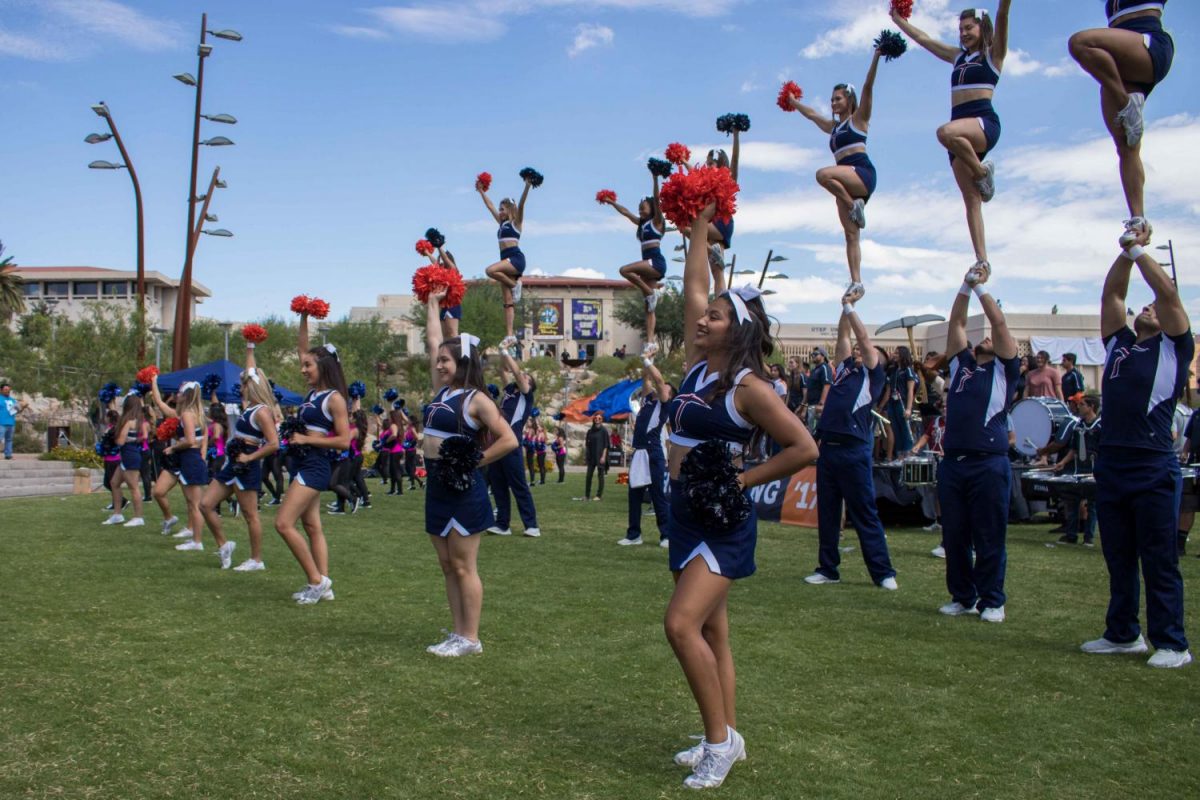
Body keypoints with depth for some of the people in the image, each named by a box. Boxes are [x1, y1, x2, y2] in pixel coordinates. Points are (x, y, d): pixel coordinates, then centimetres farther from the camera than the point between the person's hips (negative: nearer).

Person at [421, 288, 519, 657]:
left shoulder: (476, 400, -10)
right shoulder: (442, 391, 11)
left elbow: (508, 440, -17)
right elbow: (433, 341, 21)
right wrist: (432, 304, 25)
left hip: (462, 488, -8)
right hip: (437, 485, 8)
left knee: (463, 567, -3)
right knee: (447, 565, 11)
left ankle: (471, 639, 5)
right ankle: (458, 634, 19)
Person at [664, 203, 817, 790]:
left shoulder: (748, 387, -13)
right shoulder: (697, 366, 7)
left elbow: (805, 449, -16)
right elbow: (693, 290, 14)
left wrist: (743, 479, -15)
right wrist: (699, 228, 16)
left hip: (722, 520, -8)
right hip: (686, 512, 8)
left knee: (682, 624, -19)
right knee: (711, 632, 12)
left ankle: (719, 740, -6)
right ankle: (726, 739, 21)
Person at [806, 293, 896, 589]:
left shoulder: (873, 375, 4)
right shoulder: (844, 369, 18)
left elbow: (865, 339, -2)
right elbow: (843, 336, 17)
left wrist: (850, 308, 3)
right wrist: (845, 308, 8)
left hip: (854, 451, -6)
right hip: (828, 448, 6)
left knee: (865, 515, -3)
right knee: (827, 514, 9)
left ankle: (884, 573, 3)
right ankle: (828, 569, 16)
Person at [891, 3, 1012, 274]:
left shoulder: (993, 54, 8)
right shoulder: (958, 56, 25)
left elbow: (1002, 15, -9)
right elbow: (923, 38, 32)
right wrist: (898, 19, 32)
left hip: (985, 122, -6)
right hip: (961, 131, 6)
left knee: (947, 132, -39)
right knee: (971, 199, -3)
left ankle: (983, 171, -15)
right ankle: (982, 261, -7)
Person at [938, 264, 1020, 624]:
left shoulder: (1004, 369, 6)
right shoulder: (961, 363, 17)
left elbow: (999, 323, -1)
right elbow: (956, 322, 13)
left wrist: (981, 287, 4)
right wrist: (965, 286, 9)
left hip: (989, 464, -4)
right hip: (952, 462, 4)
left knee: (989, 539, 1)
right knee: (954, 538, 8)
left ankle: (991, 601, 9)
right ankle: (962, 597, 18)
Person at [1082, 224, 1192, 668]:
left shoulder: (1173, 349, 1)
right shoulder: (1119, 343, 15)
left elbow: (1169, 293, -8)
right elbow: (1111, 295, 12)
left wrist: (1140, 251, -3)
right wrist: (1125, 253, 5)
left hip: (1153, 469, -6)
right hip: (1110, 465, 6)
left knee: (1159, 561, -1)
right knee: (1118, 559, 13)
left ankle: (1172, 643, 6)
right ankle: (1123, 634, 23)